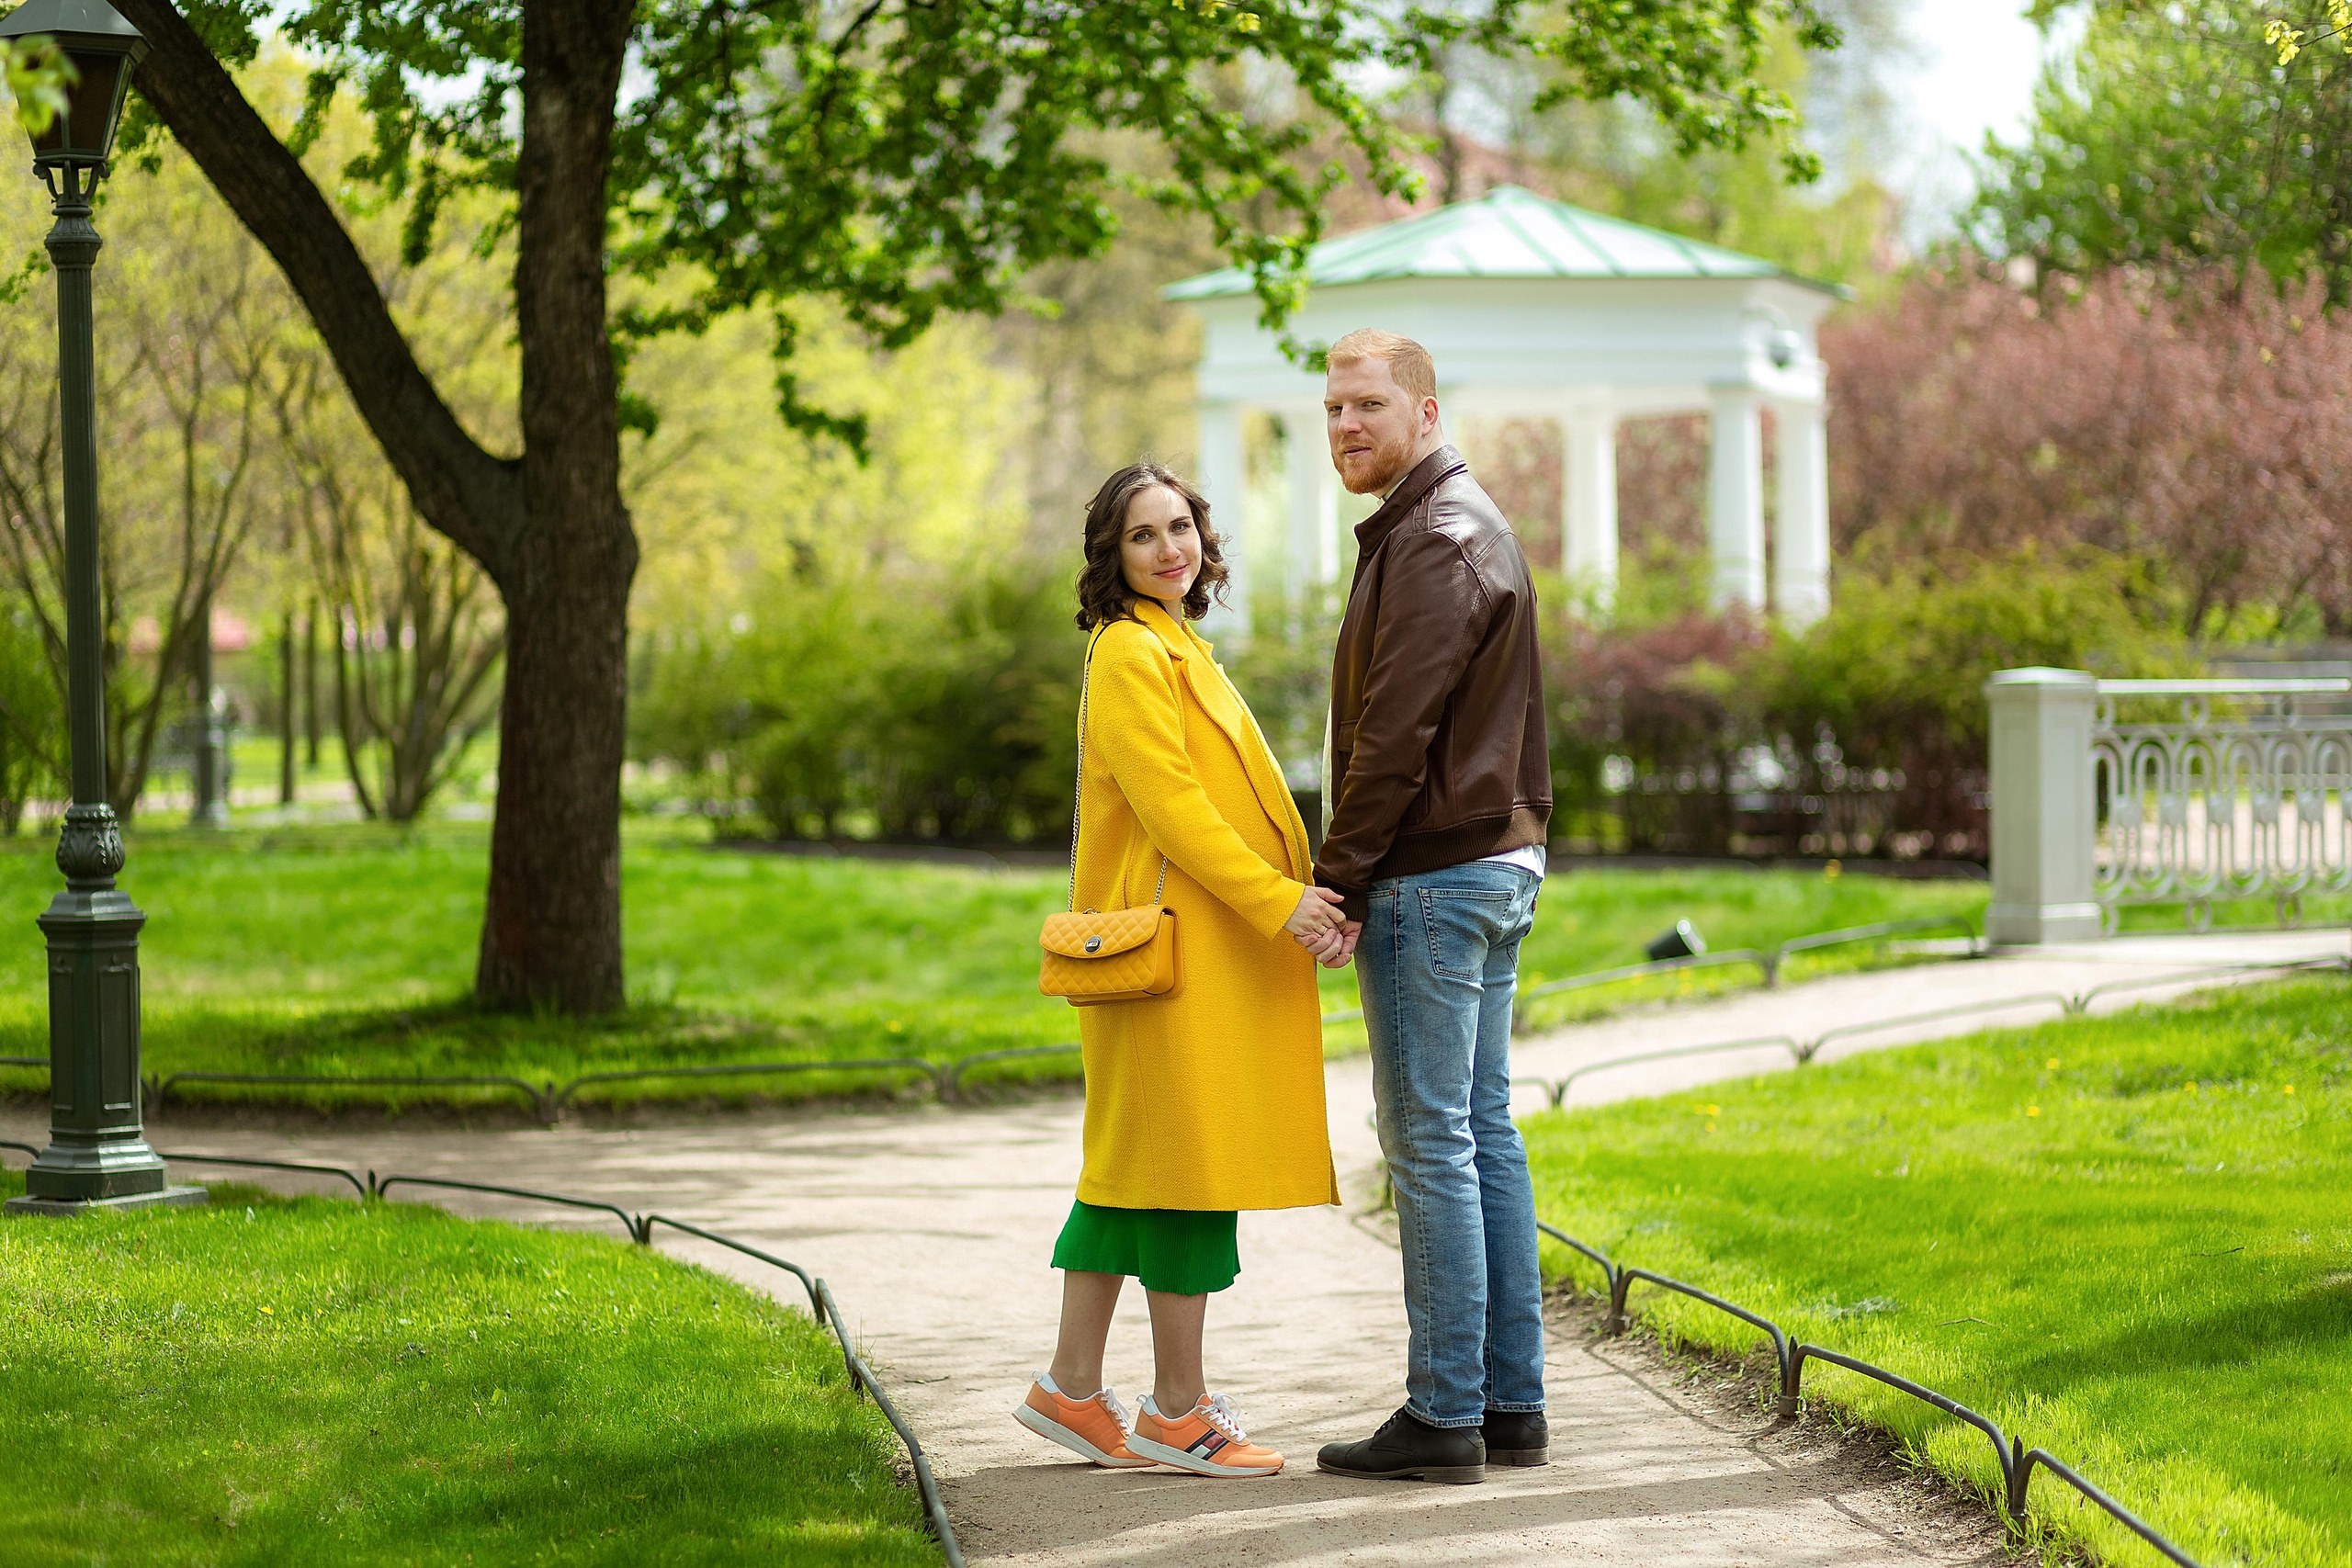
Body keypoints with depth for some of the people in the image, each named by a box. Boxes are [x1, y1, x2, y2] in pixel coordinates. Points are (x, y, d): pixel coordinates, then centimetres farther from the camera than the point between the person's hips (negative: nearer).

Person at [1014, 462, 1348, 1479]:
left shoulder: (1176, 648, 20)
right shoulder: (1131, 652, -11)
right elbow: (1169, 803, -19)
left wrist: (1297, 900, 13)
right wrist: (1276, 900, -21)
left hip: (1213, 937, 10)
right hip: (1175, 938, -10)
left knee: (1136, 1160, 11)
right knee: (1193, 1155, -6)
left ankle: (1073, 1388, 15)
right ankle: (1178, 1409, 0)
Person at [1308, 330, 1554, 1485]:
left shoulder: (1435, 539, -15)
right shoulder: (1458, 524, 19)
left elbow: (1397, 730, -20)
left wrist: (1338, 879, -15)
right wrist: (1354, 874, 18)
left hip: (1435, 874, -11)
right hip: (1498, 862, 11)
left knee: (1431, 1139, -7)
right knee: (1482, 1130, 11)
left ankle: (1445, 1413, -5)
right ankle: (1510, 1401, 15)